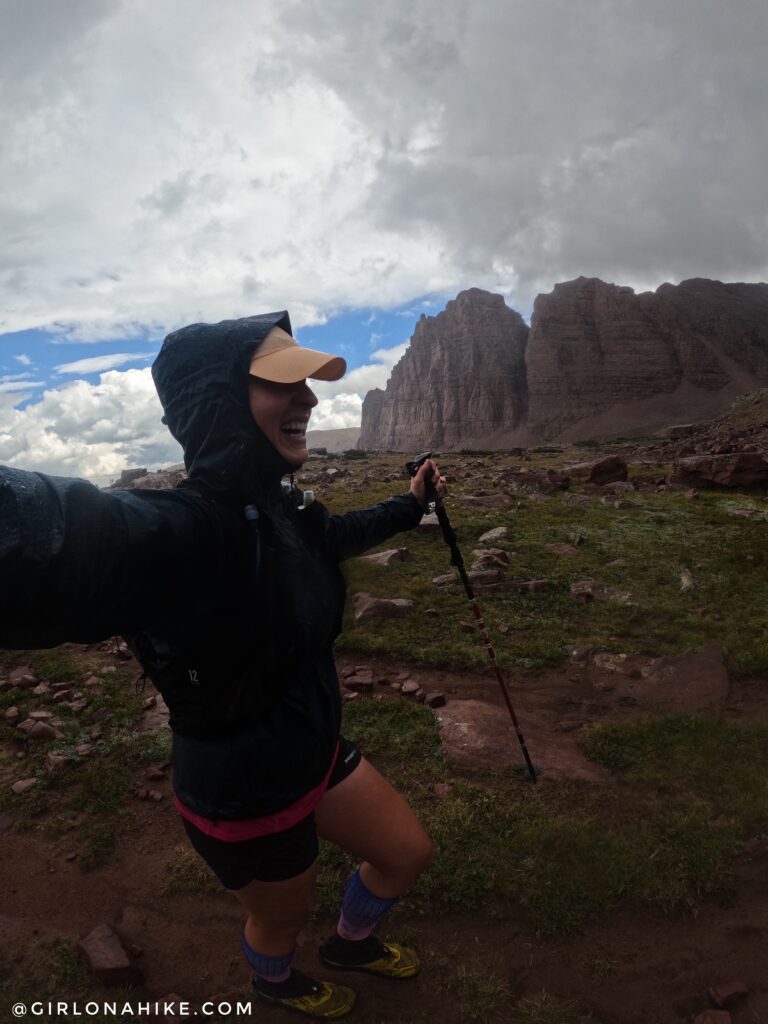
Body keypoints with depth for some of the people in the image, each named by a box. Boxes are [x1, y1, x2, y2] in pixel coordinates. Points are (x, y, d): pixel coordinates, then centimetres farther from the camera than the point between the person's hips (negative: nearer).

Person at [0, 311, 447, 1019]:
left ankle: (351, 942, 58)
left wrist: (410, 505, 26)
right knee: (284, 914, 25)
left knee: (409, 854, 23)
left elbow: (339, 535, 14)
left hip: (317, 753, 7)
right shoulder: (173, 534, -37)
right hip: (244, 797, -6)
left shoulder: (285, 508, -10)